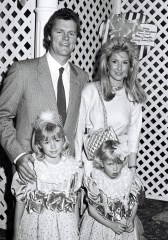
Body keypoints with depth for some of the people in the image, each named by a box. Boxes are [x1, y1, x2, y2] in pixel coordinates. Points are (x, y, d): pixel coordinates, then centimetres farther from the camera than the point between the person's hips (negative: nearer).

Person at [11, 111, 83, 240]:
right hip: (36, 224, -1)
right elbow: (20, 200, -3)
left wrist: (77, 228, 12)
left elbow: (74, 199, 6)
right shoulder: (30, 166, -11)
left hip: (65, 226, 2)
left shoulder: (72, 166, -4)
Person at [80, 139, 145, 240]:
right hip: (101, 224, -2)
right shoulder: (95, 182, -20)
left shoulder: (130, 178, -13)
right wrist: (112, 225, -16)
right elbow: (92, 209, -13)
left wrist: (131, 219, -13)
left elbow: (135, 201, 1)